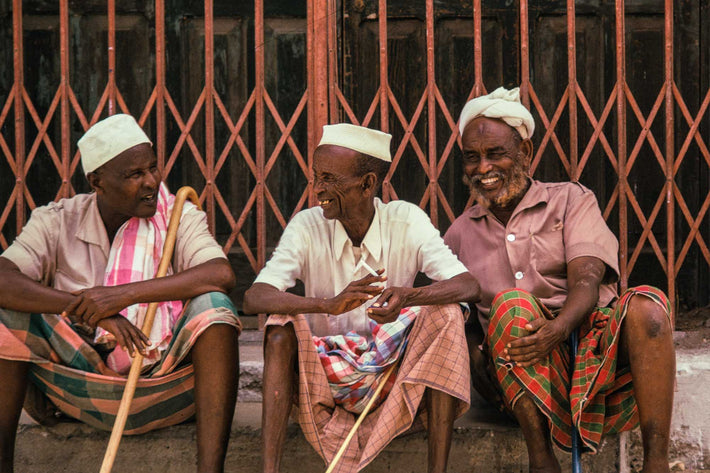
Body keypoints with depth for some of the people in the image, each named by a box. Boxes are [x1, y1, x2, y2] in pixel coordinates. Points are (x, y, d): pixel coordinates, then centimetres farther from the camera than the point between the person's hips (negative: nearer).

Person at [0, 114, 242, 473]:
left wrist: (125, 294, -28)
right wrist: (87, 310, -27)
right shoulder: (58, 222, -1)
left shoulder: (179, 217, -3)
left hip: (163, 386, -1)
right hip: (83, 386, 1)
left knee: (213, 306, -27)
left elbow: (222, 275, -23)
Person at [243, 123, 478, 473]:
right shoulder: (307, 227, -9)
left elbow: (467, 285, -20)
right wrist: (329, 304, -41)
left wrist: (408, 296, -41)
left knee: (445, 313, -24)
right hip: (326, 374, 0)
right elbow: (253, 298, -23)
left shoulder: (406, 222, -8)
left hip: (396, 373, 0)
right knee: (283, 324, -26)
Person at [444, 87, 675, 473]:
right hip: (525, 377, 1)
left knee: (645, 305, -30)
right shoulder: (461, 233, 19)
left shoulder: (571, 200, 10)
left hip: (595, 352, 0)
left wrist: (560, 326, -29)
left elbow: (586, 282, -6)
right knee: (510, 306, -31)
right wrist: (473, 350, -11)